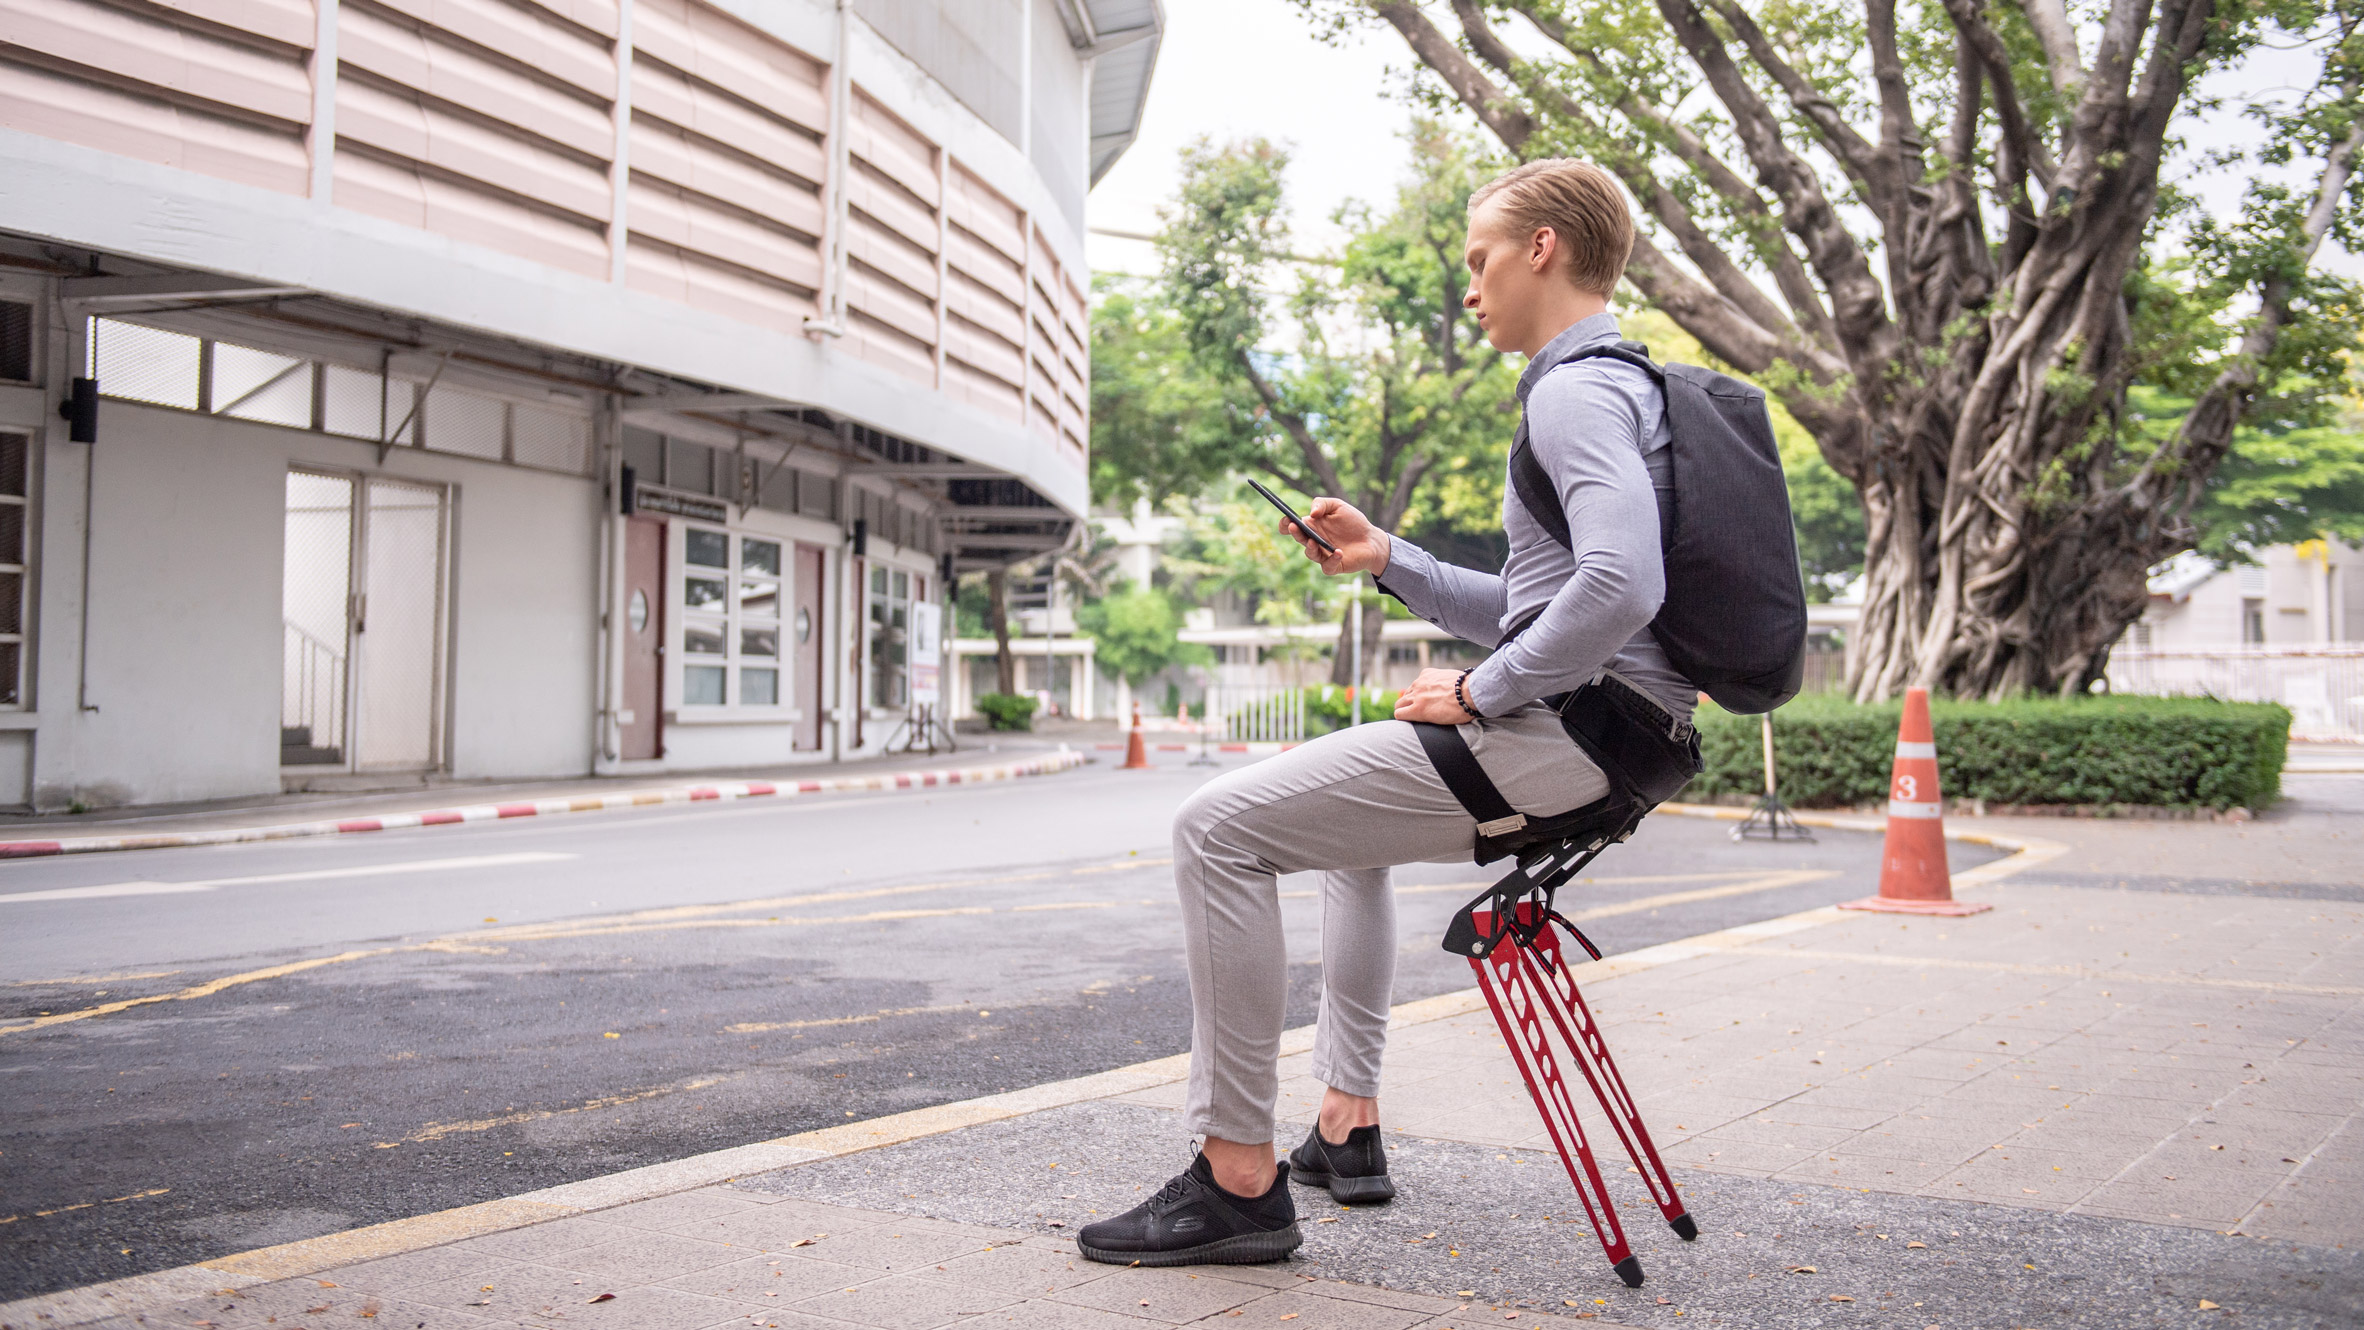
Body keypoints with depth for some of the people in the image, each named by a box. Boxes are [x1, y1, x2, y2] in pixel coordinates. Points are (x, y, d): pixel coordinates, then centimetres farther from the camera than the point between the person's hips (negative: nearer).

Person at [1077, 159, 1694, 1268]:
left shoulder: (1578, 393, -13)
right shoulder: (1619, 388, 21)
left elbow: (1619, 587, -30)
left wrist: (1477, 692, -19)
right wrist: (1387, 561, 18)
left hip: (1567, 731, -11)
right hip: (1592, 740, 11)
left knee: (1219, 828, -13)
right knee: (1348, 825, 33)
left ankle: (1239, 1176, -11)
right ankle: (1348, 1128, 31)